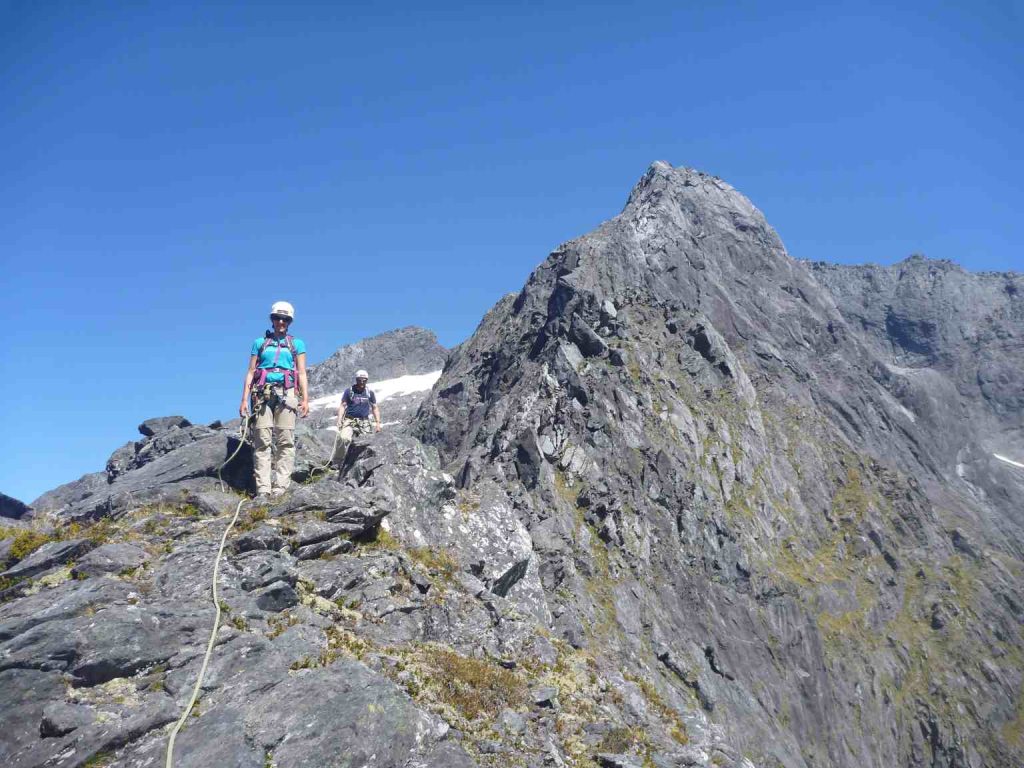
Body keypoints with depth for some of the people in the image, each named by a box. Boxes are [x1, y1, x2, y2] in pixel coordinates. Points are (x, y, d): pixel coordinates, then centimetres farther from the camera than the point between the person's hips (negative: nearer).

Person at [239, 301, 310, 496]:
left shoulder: (297, 344, 16)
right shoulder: (260, 343, 18)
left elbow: (302, 373, 10)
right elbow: (251, 372, 14)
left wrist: (305, 399, -3)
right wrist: (244, 399, 4)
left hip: (286, 393, 0)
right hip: (262, 393, 1)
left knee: (285, 440, -8)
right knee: (262, 441, -6)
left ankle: (281, 486, -9)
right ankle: (263, 489, -9)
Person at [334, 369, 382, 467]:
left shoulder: (370, 392, 9)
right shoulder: (349, 391, 3)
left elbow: (375, 408, 14)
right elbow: (342, 406, 2)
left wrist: (378, 422, 5)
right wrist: (339, 420, -10)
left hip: (364, 423, 3)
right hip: (349, 421, -3)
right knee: (344, 438, -26)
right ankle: (337, 462, -17)